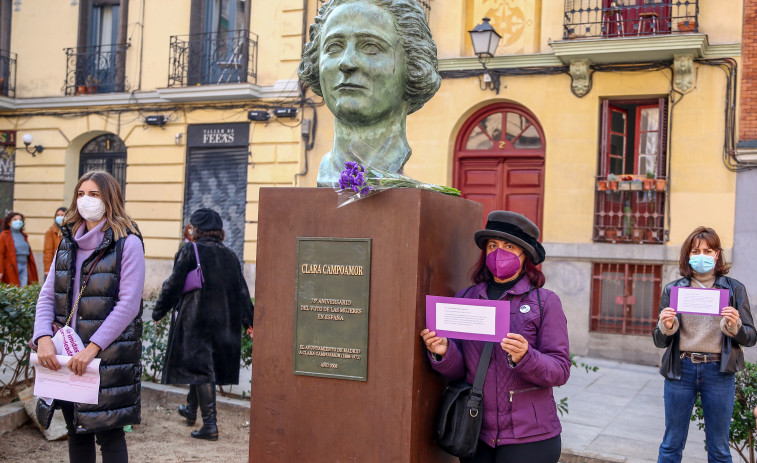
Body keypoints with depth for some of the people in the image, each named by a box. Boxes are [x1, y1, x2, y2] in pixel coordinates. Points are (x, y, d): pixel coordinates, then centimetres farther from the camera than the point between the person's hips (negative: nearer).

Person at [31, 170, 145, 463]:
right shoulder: (68, 242, 12)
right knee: (76, 431, 14)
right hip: (68, 356, 6)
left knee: (109, 433, -1)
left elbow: (128, 304, -14)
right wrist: (43, 337, -10)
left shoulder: (128, 243, -7)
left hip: (110, 357, -6)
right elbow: (47, 295, 7)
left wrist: (93, 348, -20)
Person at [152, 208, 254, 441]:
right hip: (223, 322, 6)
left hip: (196, 318, -6)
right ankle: (191, 409, 39)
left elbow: (174, 284, -8)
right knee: (204, 365, 21)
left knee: (201, 368, -3)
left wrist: (159, 312, 3)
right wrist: (248, 321, 17)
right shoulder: (230, 255, 7)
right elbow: (242, 291, 10)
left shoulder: (190, 250, -8)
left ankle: (210, 424, -7)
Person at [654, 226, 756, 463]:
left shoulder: (734, 289, 3)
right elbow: (659, 341, 6)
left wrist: (735, 327, -18)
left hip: (719, 372, 0)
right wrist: (665, 328, -16)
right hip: (680, 370, 1)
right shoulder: (673, 290, 4)